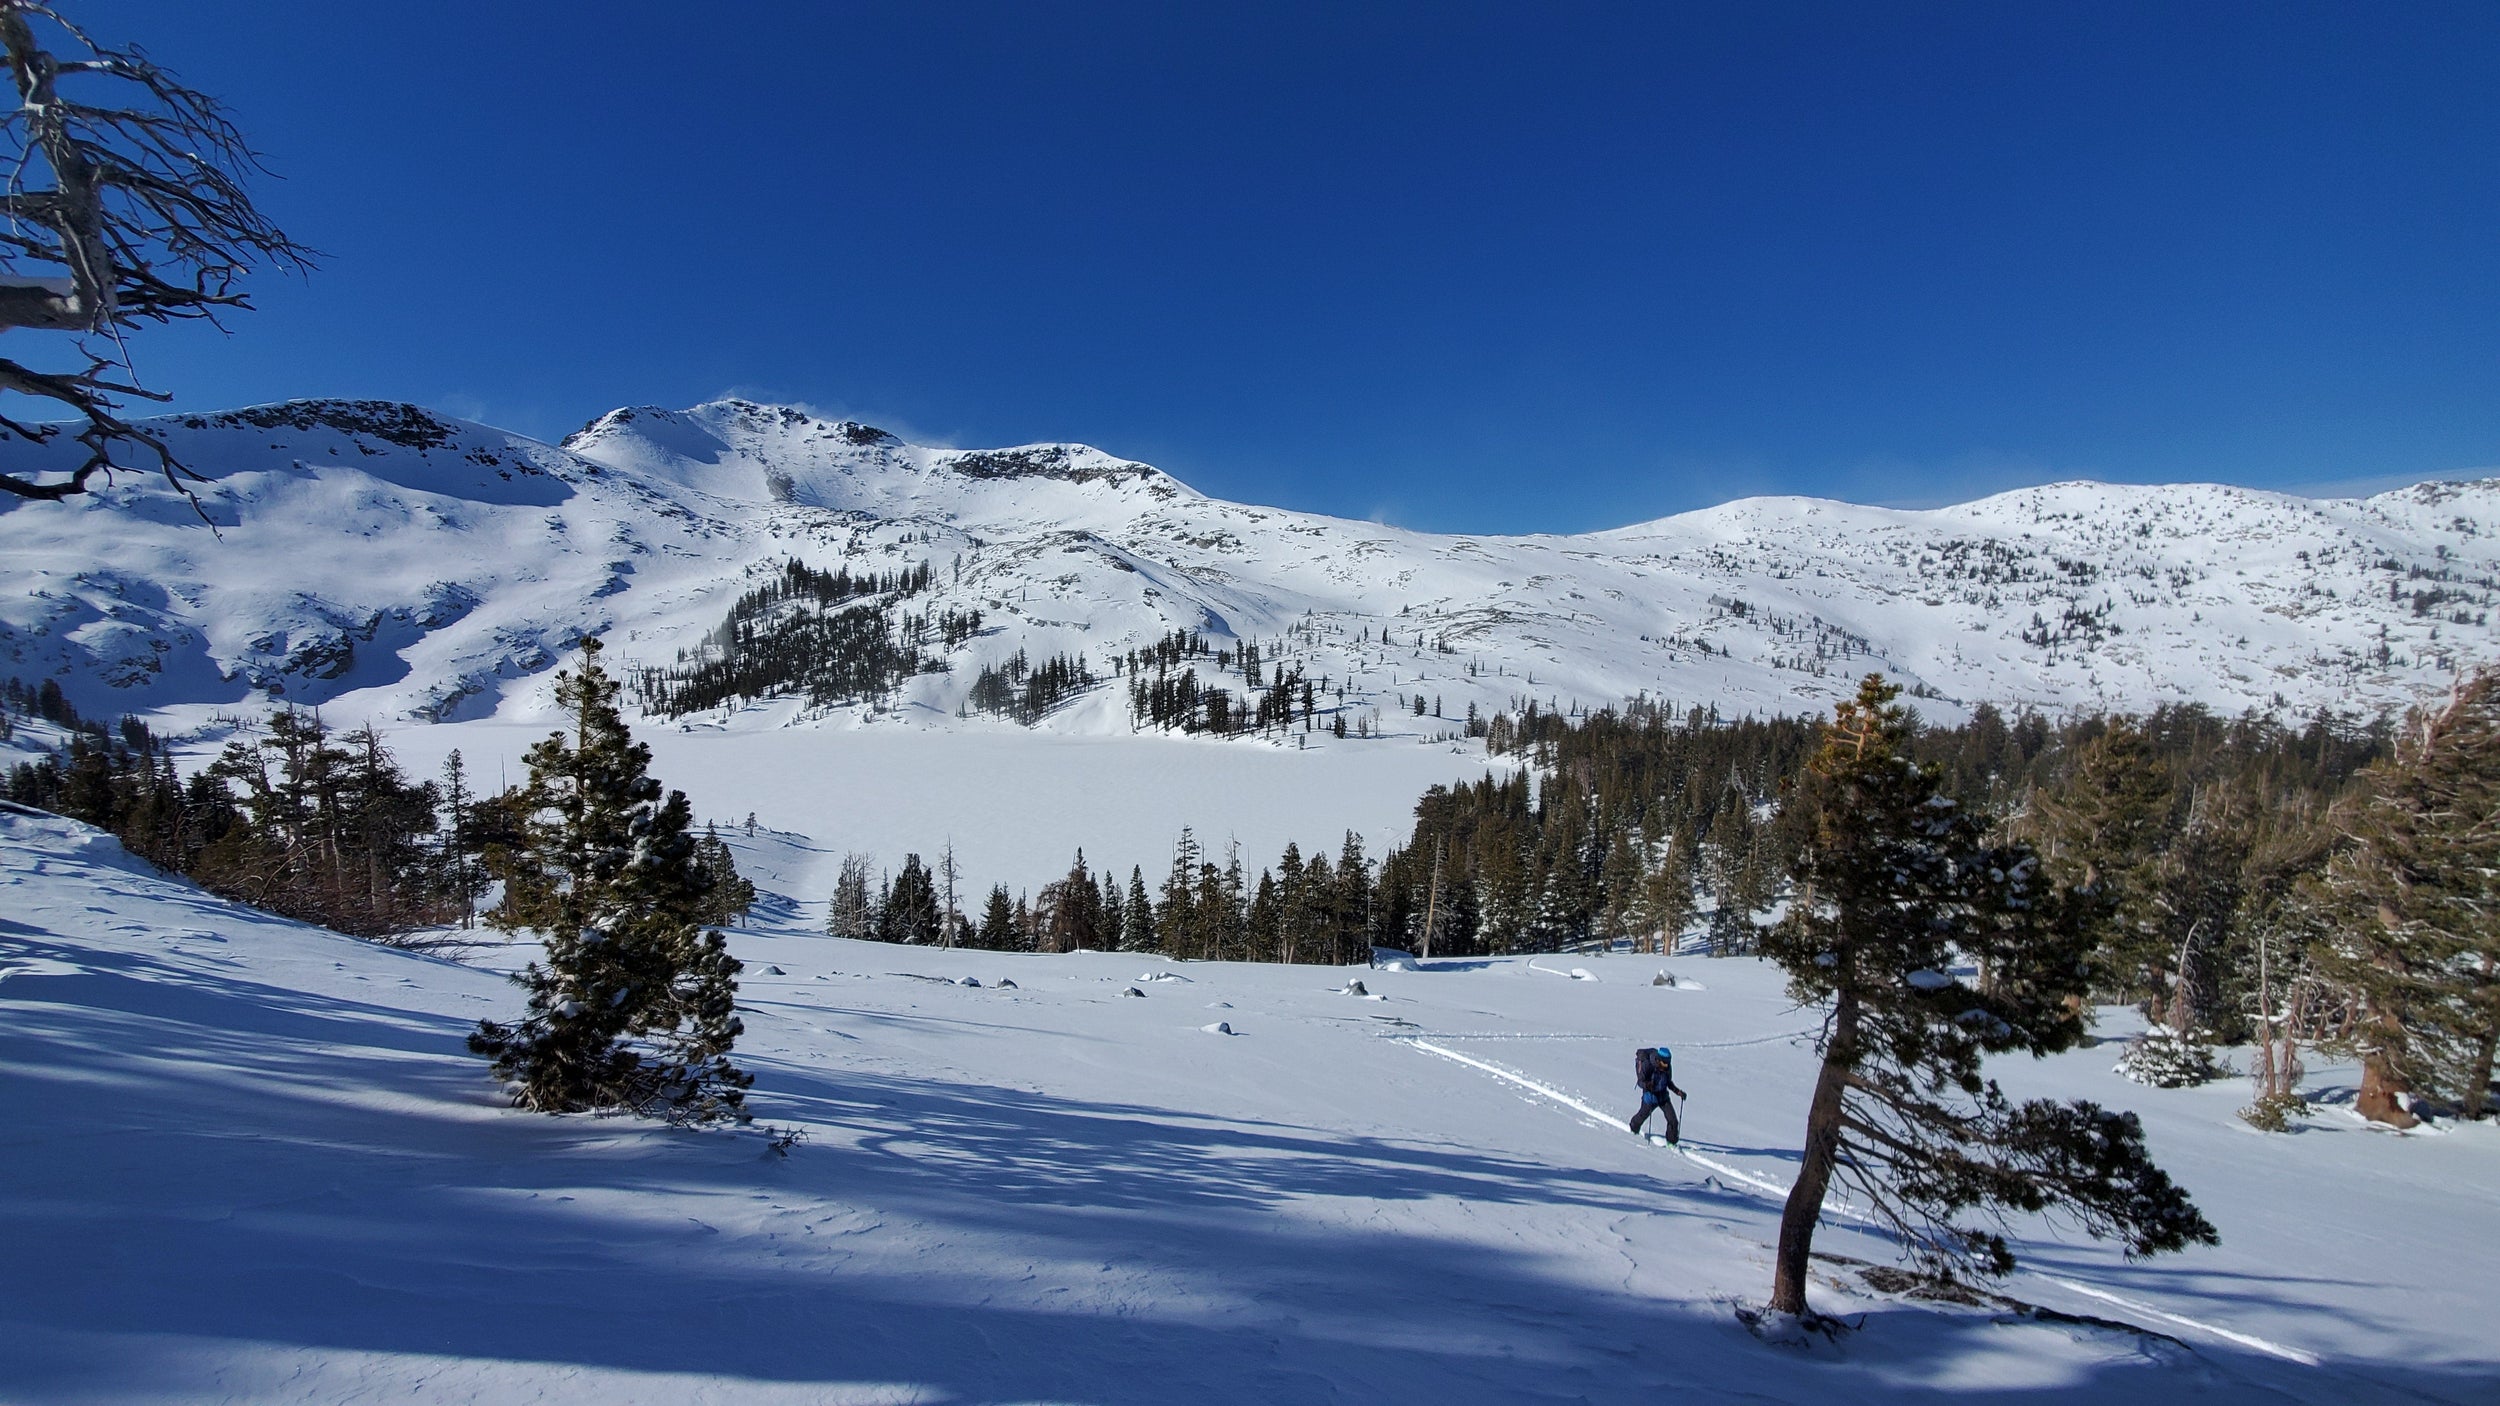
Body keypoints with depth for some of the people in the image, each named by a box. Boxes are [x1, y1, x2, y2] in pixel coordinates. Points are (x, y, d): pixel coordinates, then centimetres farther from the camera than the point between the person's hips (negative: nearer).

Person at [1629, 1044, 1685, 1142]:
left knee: (1673, 1121, -6)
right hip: (1650, 1097, -3)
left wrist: (1677, 1091, -5)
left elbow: (1669, 1082, 6)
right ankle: (1634, 1129, 50)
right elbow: (1640, 1081, -24)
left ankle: (1671, 1142, 17)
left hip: (1663, 1096, 3)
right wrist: (1646, 1085, -45)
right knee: (1642, 1116, 17)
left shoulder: (1668, 1067, -12)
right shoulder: (1647, 1065, -27)